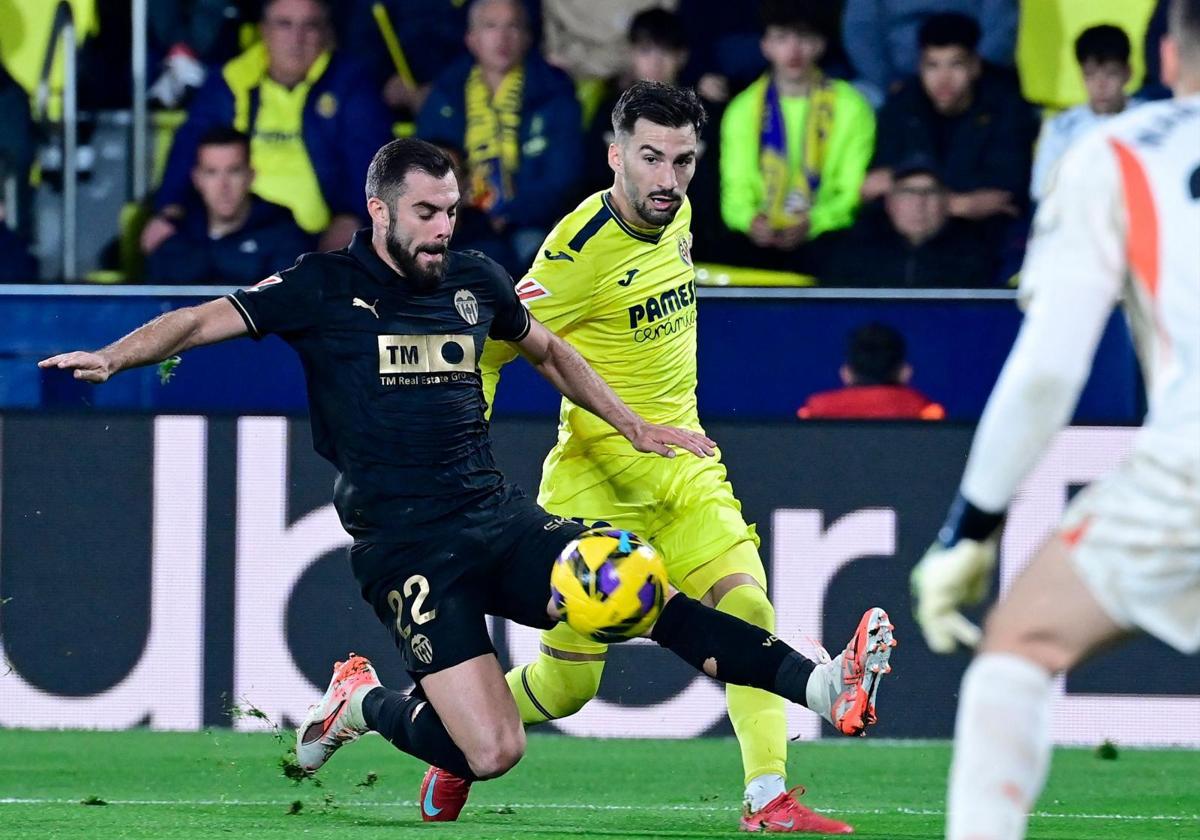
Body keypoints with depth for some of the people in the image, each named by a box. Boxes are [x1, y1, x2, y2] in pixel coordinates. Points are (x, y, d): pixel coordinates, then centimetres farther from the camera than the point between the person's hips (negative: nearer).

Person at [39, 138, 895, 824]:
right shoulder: (324, 288, -3)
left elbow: (547, 350, 29)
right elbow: (205, 320, -5)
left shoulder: (474, 280, 11)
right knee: (492, 753, -15)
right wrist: (114, 356, -23)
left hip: (498, 516, 5)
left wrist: (633, 426, 25)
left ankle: (823, 686, -21)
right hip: (404, 546, -5)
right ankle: (363, 704, 14)